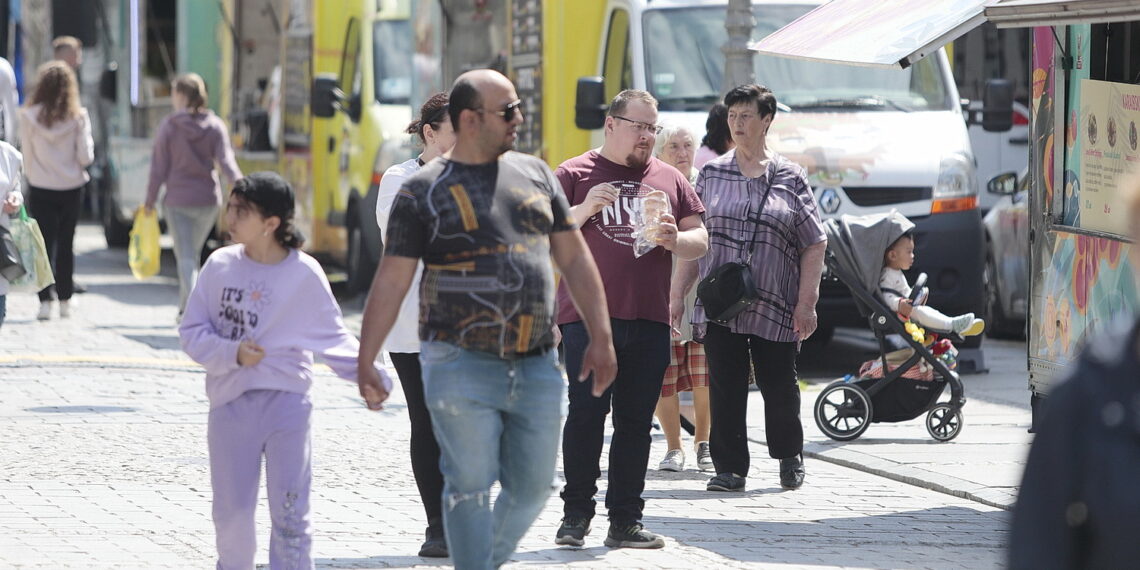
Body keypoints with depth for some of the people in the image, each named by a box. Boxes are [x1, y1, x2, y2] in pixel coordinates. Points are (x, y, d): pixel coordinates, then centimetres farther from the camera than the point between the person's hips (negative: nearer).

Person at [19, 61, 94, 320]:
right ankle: (65, 299, 18)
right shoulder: (78, 117, -8)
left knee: (45, 243, 2)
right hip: (71, 187, 1)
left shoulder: (29, 116, -9)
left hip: (41, 189, -1)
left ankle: (45, 301, -8)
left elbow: (27, 155, -2)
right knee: (66, 244, 13)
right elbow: (86, 156, -8)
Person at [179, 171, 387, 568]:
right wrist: (232, 353, -13)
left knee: (290, 512, -5)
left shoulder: (304, 273, -3)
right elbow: (192, 331, 3)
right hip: (230, 402, 2)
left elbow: (333, 337, 6)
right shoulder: (221, 266, 2)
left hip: (286, 399, -2)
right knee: (232, 512, 6)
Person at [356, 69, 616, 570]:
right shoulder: (424, 191, -2)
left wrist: (601, 337, 9)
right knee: (470, 487, -4)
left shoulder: (534, 174, 12)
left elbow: (574, 258, 15)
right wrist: (365, 362, -6)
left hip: (536, 366, 5)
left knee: (532, 488, 7)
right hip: (462, 366, -4)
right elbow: (390, 282, -2)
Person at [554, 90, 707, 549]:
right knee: (587, 413, -6)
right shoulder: (574, 175, 5)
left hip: (649, 321, 3)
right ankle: (576, 514, 3)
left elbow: (701, 240, 16)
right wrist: (583, 210, -15)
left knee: (636, 421, 4)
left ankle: (625, 520, 8)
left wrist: (675, 240, -6)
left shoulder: (669, 180, 15)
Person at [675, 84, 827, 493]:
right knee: (725, 388, -4)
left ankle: (789, 456, 28)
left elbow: (814, 245, 3)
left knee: (779, 387, 6)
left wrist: (806, 302, -4)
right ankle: (729, 467, 3)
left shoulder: (790, 178, 4)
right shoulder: (712, 174, 10)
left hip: (775, 304, -1)